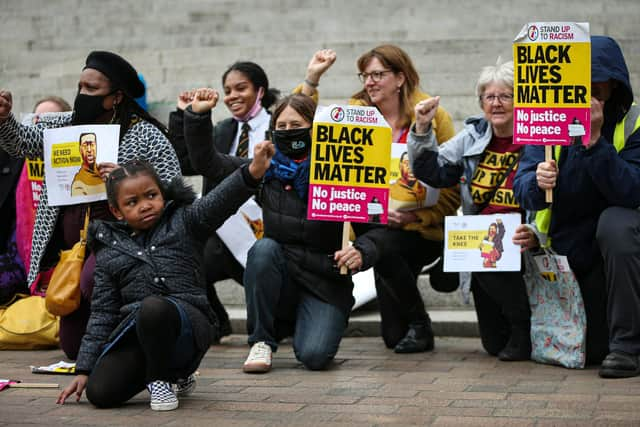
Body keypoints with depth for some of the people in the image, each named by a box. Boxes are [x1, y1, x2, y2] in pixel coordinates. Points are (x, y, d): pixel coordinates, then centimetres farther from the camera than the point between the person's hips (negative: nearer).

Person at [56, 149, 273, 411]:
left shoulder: (184, 222, 6)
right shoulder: (108, 252, 14)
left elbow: (220, 200, -14)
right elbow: (103, 313, 15)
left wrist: (253, 172, -35)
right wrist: (84, 370, 9)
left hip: (188, 323, -4)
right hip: (135, 331, 5)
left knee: (153, 307, -37)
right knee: (99, 393, -14)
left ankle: (161, 377, -9)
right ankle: (176, 372, 13)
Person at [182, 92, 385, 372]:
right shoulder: (266, 171, 0)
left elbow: (373, 230, -8)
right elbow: (208, 163, 3)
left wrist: (361, 253, -30)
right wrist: (198, 116, -8)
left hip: (325, 284, -3)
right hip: (279, 284, 3)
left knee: (314, 356, -24)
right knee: (264, 248, -28)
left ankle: (301, 327, 15)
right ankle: (262, 342, -13)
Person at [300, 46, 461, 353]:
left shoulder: (433, 117, -8)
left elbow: (453, 183, -10)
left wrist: (415, 215, -22)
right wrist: (311, 79, -8)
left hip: (423, 227, -3)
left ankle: (420, 325, -9)